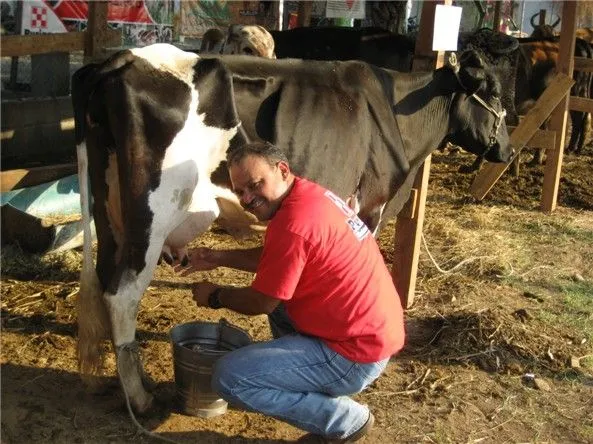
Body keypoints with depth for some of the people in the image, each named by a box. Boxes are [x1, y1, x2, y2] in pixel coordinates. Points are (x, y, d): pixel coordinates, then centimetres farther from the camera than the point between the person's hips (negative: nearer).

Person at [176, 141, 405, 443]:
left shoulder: (293, 222, -24)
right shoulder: (310, 194, 7)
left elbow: (260, 303, -14)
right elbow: (273, 259, 22)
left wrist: (215, 296, 4)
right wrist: (219, 258, 15)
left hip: (355, 355, -10)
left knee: (230, 378, -12)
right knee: (278, 291, 27)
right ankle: (311, 380, 22)